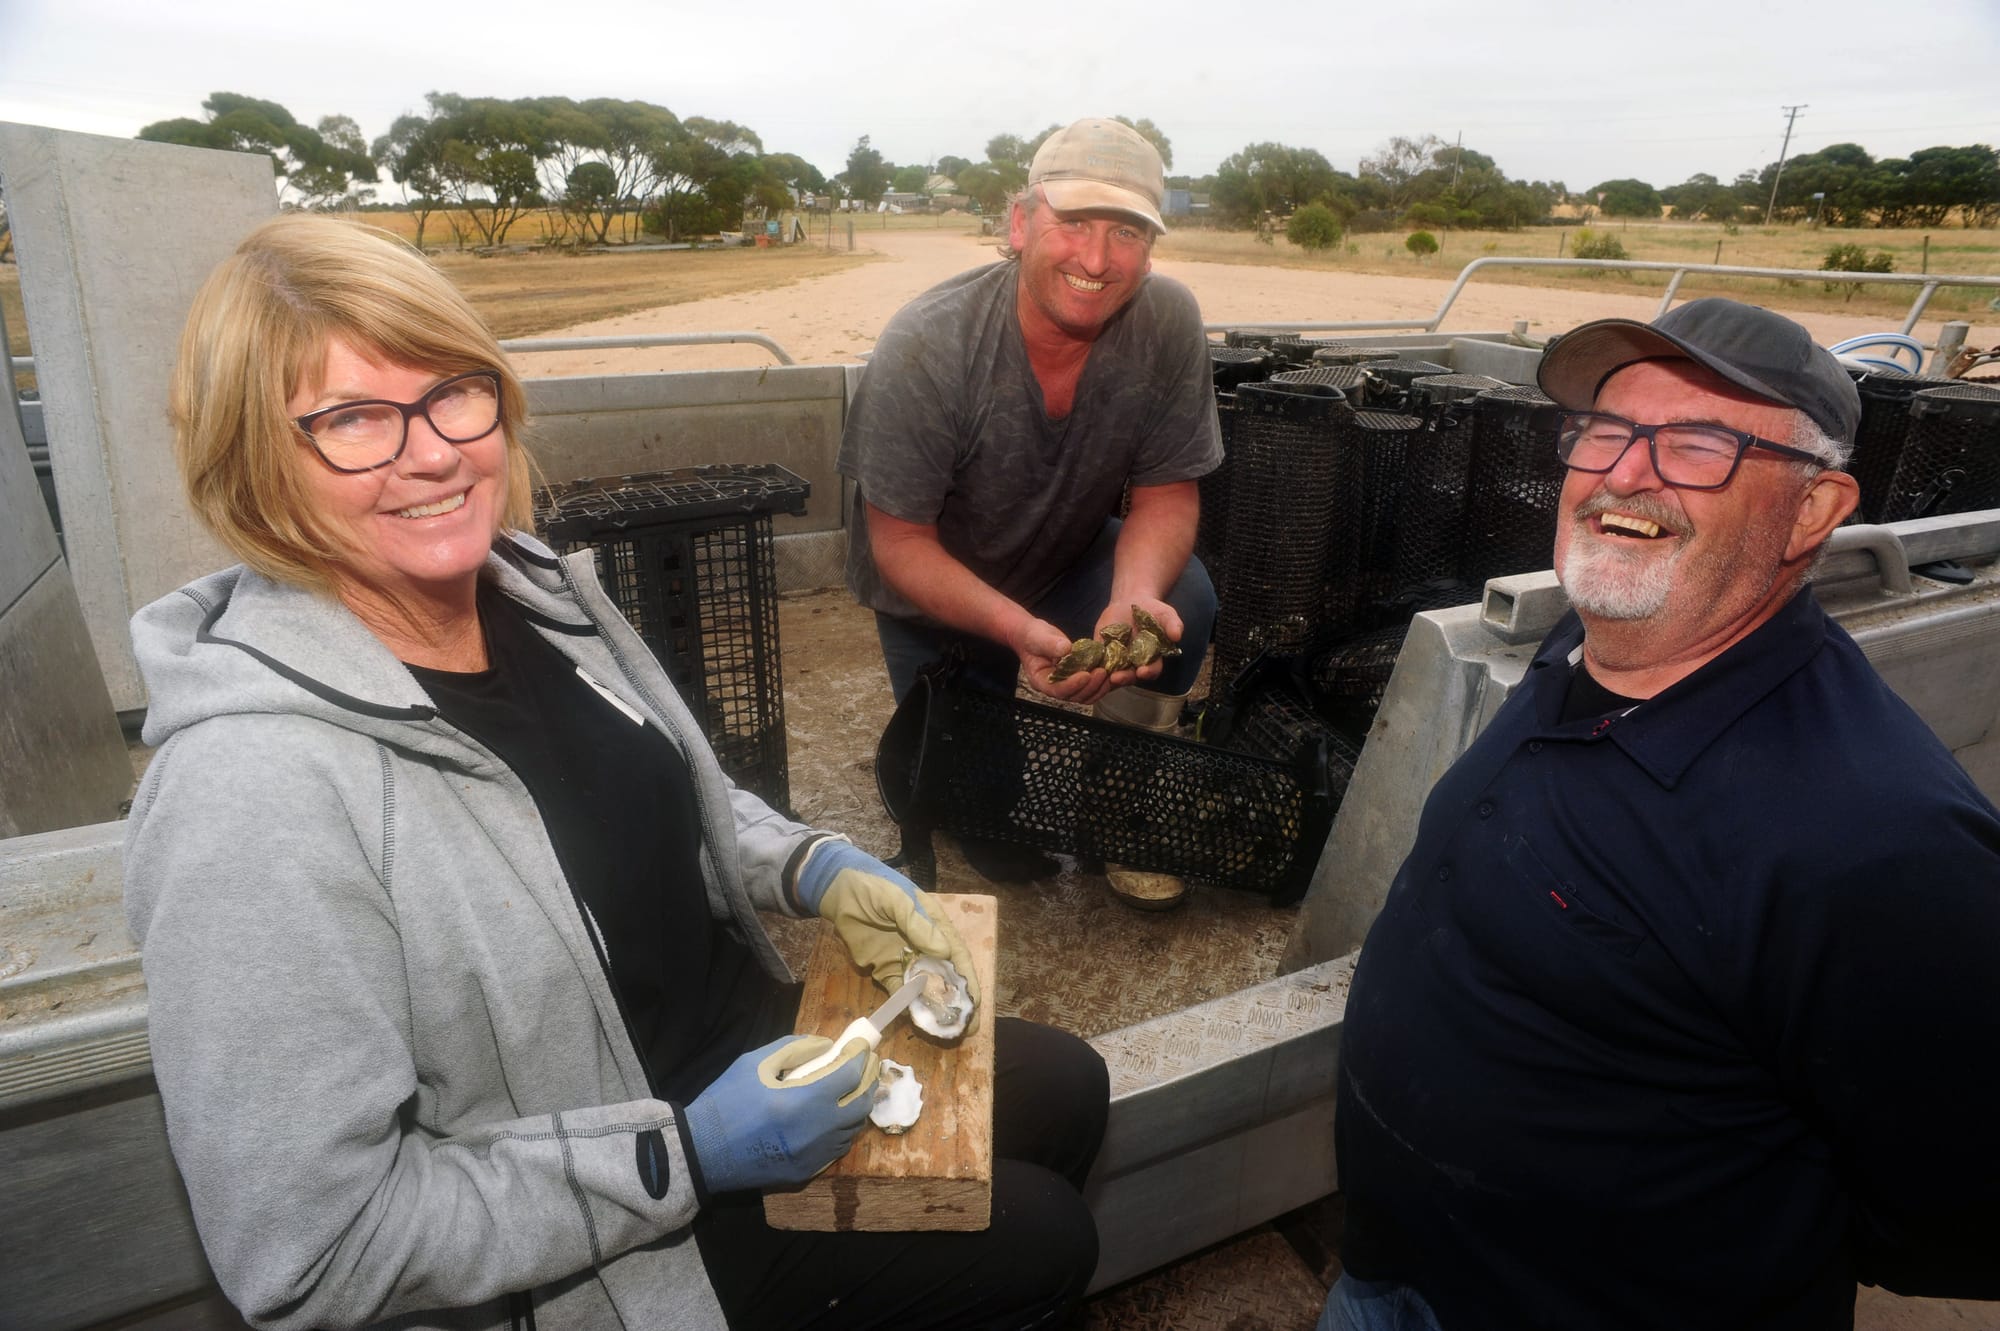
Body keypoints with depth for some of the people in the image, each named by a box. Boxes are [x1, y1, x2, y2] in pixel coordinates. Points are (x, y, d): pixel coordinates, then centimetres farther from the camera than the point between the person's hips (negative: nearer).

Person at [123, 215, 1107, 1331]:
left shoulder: (529, 586, -8)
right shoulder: (253, 788, -31)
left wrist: (815, 869, -7)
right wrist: (684, 1157, -25)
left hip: (738, 1041, 7)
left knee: (1068, 1089, 16)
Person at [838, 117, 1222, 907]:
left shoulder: (1168, 323, -21)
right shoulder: (925, 347, -29)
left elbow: (1166, 495, -13)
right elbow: (899, 543, -23)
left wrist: (1135, 596, -36)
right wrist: (1020, 631, -40)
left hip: (1072, 561, 3)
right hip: (939, 595, -2)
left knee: (1184, 602, -30)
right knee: (1006, 849, -4)